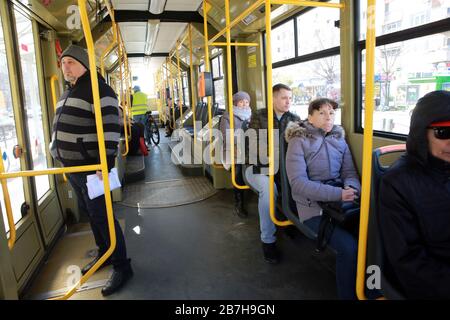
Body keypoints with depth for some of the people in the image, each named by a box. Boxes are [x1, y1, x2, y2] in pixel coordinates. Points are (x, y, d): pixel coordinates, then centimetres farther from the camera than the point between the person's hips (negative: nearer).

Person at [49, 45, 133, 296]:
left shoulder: (98, 89, -13)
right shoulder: (68, 92, 18)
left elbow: (110, 127, -22)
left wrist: (106, 161, -27)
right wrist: (61, 157, 25)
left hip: (92, 166, -9)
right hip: (73, 166, 9)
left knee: (101, 215, -5)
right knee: (89, 213, 17)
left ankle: (122, 266, 8)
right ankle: (103, 254, 33)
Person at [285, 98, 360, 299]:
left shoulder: (339, 140, 13)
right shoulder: (299, 141, -3)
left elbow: (350, 172, 9)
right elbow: (298, 182, -14)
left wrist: (351, 188, -16)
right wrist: (338, 194, -22)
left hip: (341, 201, 5)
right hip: (314, 207, -5)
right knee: (350, 247, -25)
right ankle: (348, 295, 0)